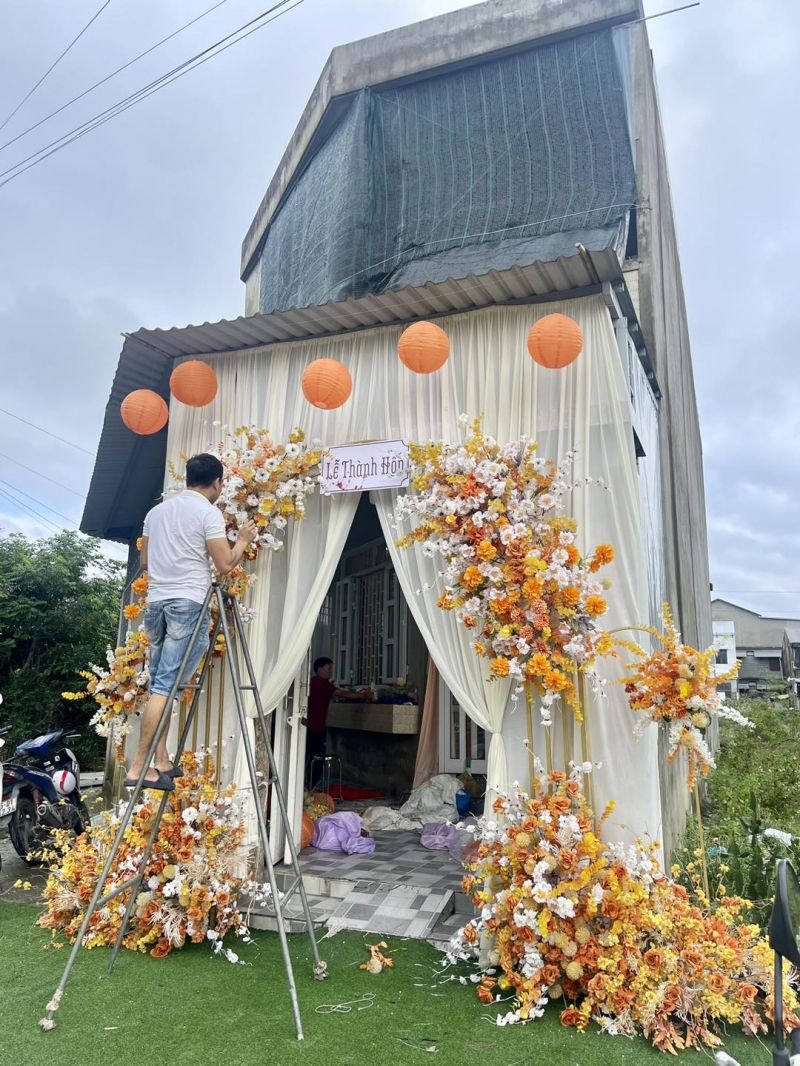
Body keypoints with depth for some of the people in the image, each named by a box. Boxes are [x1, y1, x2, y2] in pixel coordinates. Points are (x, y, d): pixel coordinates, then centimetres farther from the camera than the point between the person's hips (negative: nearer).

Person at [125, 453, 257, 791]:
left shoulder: (156, 511, 18)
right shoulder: (209, 512, -3)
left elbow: (145, 562, 21)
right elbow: (224, 564, -5)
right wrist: (243, 539, 12)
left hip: (155, 602, 7)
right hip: (188, 603, -7)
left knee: (159, 685, 10)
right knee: (166, 686, -8)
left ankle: (161, 763, 11)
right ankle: (139, 768, -9)